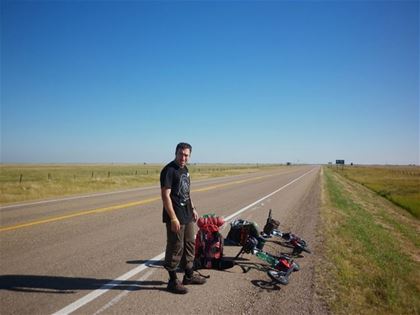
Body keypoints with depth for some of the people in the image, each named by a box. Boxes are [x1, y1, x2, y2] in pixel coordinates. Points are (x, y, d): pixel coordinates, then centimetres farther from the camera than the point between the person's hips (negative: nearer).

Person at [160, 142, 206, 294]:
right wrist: (173, 218, -23)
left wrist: (193, 209, 20)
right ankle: (173, 281, 14)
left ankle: (189, 275, 32)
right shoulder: (169, 170, -16)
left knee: (189, 244, 17)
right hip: (175, 218, -9)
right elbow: (165, 196, -21)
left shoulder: (185, 169, 12)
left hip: (187, 216, 9)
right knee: (175, 248, 0)